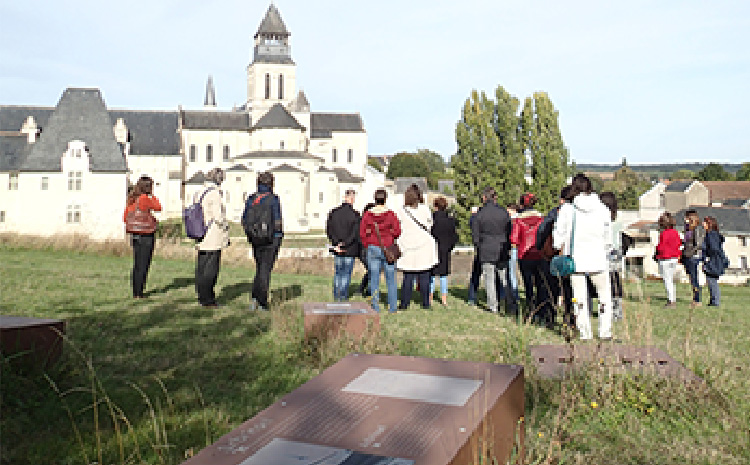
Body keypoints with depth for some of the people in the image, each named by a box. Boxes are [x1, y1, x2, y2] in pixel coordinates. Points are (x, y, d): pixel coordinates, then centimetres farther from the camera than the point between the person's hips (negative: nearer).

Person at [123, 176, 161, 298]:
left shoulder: (131, 199, 9)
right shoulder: (145, 198, -13)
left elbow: (125, 218, 13)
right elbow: (158, 208, 1)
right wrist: (153, 195, 6)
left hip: (134, 235, 7)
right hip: (146, 235, -7)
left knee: (137, 264, 14)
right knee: (143, 265, -2)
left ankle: (135, 292, 19)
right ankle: (139, 293, 0)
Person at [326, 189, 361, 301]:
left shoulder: (333, 212, 1)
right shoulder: (355, 214, -12)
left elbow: (329, 230, -2)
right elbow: (355, 234, -15)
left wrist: (337, 243, -6)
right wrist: (344, 245, -10)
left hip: (337, 249, 4)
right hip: (350, 250, -4)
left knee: (337, 273, 14)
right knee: (346, 274, 5)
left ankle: (336, 297, 19)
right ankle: (343, 297, 7)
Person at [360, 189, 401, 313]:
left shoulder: (367, 215, -3)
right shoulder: (390, 214, -7)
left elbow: (362, 233, -3)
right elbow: (397, 231, -10)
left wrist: (367, 245, 9)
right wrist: (390, 238, 9)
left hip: (373, 248, 1)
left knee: (374, 279, 7)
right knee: (391, 279, 9)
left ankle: (376, 307, 8)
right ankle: (393, 307, 12)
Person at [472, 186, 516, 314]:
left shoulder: (479, 214, -7)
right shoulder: (504, 212, -1)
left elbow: (475, 236, -3)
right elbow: (510, 232, 4)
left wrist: (480, 247, 13)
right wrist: (508, 248, 14)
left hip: (486, 251, -2)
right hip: (502, 251, 2)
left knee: (490, 280, 7)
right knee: (505, 280, 8)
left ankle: (493, 307, 12)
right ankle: (511, 306, 4)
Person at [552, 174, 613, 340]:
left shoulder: (567, 209, -7)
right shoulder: (602, 209, -1)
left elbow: (559, 234, -1)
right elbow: (608, 236, 8)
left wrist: (561, 248, 16)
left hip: (576, 258, 0)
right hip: (598, 258, 1)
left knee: (580, 297, 8)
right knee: (604, 295, 14)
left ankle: (585, 333, 11)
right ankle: (605, 331, 14)